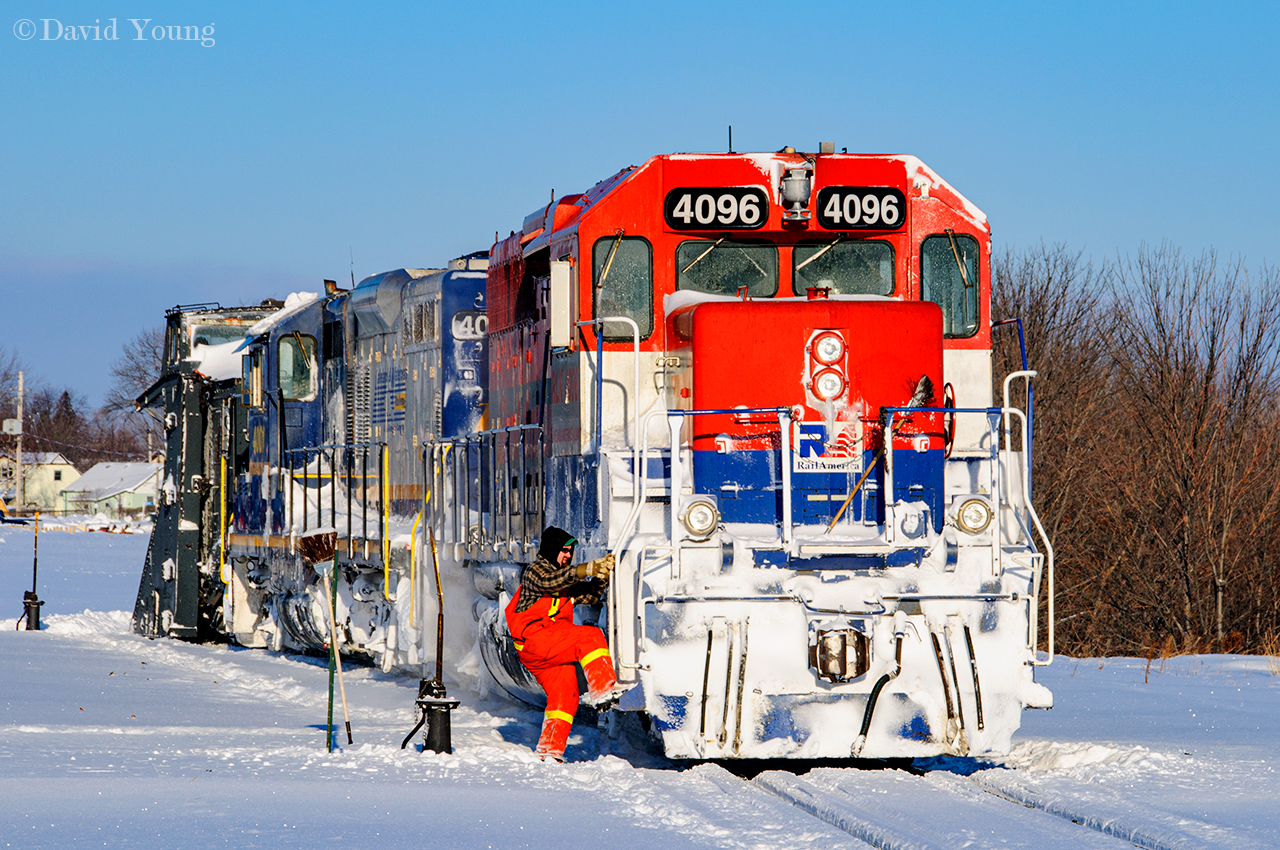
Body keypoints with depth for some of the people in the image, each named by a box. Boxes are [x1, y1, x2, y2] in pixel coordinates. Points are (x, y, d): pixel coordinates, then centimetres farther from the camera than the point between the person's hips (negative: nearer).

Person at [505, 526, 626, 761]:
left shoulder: (566, 580, 25)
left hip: (553, 648, 9)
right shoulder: (536, 570, -2)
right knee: (590, 637, -24)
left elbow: (589, 595, 17)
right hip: (535, 638, -9)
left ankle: (549, 750, 11)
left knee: (565, 695, 6)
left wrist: (603, 573, -1)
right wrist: (584, 570, -33)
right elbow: (549, 581, -25)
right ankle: (602, 688, -37)